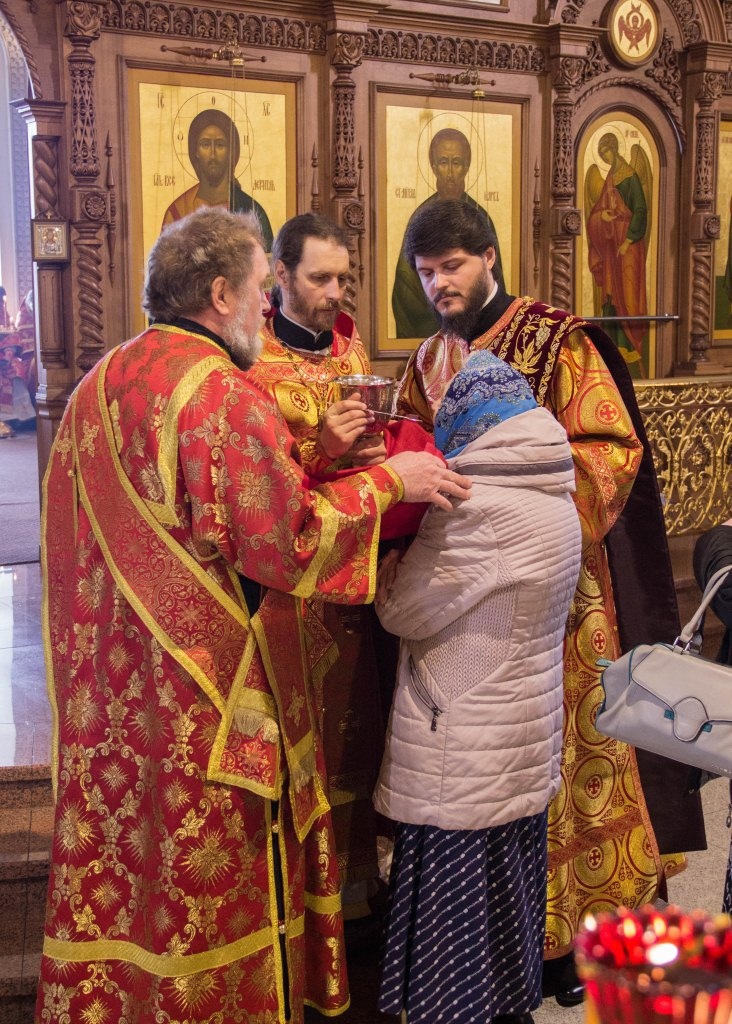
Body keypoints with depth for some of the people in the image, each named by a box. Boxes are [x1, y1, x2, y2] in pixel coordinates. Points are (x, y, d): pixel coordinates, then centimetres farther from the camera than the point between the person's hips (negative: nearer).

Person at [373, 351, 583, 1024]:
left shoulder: (479, 505, -23)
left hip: (460, 766, -9)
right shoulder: (555, 499, 5)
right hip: (528, 751, 9)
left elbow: (403, 610, -17)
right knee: (507, 903, 23)